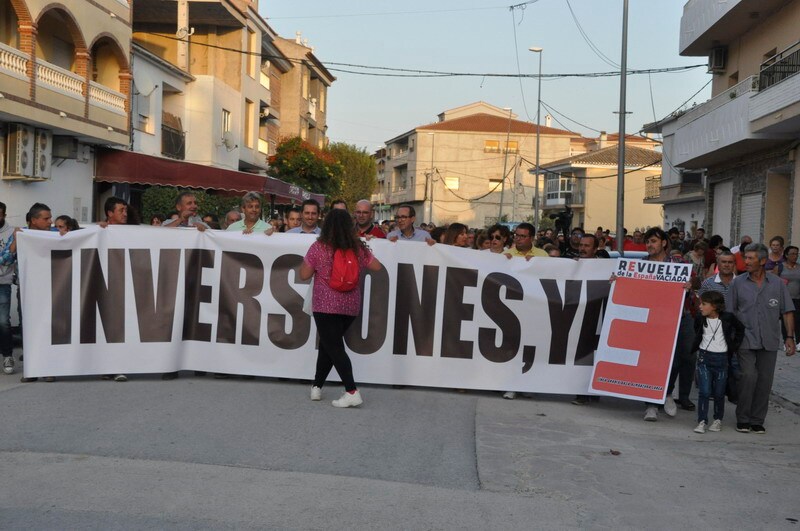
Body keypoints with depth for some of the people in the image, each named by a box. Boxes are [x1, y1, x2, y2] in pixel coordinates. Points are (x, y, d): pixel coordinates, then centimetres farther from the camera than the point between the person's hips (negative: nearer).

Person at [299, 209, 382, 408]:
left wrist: (307, 259, 13)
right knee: (327, 344, 20)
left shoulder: (318, 248, -9)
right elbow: (377, 267, 11)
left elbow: (304, 275, -2)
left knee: (334, 348, -1)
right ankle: (317, 386, 26)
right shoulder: (358, 248, 0)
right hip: (351, 306, 4)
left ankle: (352, 392, -12)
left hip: (325, 305, -4)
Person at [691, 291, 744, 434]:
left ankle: (718, 420, 24)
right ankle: (702, 421, -2)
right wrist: (696, 347, 7)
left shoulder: (728, 318, -7)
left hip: (721, 358, -1)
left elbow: (740, 329, 9)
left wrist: (734, 346, 6)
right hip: (704, 357, 1)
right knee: (704, 391, -6)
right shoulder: (700, 319, -1)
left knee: (719, 392, 7)